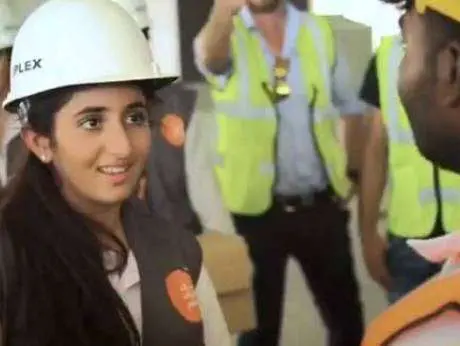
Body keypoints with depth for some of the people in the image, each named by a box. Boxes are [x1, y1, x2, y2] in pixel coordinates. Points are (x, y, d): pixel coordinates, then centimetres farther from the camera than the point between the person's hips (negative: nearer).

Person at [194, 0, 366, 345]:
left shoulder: (319, 32, 2)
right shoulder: (225, 37, -8)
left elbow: (350, 105, 11)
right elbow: (211, 56, -34)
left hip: (322, 205, 3)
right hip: (256, 209, -2)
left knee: (346, 317, 15)